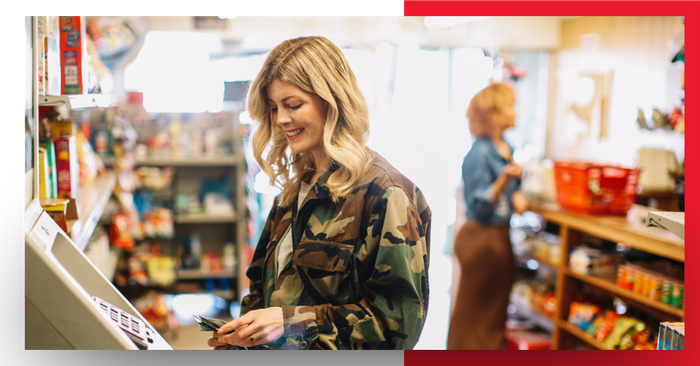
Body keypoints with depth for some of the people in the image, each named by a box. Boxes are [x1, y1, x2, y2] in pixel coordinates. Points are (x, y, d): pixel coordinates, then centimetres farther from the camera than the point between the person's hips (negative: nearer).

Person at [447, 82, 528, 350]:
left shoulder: (506, 149, 6)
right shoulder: (480, 153, -20)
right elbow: (480, 204, -24)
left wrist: (516, 196, -1)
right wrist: (504, 179, -38)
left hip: (500, 236, 9)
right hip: (480, 236, -9)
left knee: (497, 304, 20)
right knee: (474, 309, 3)